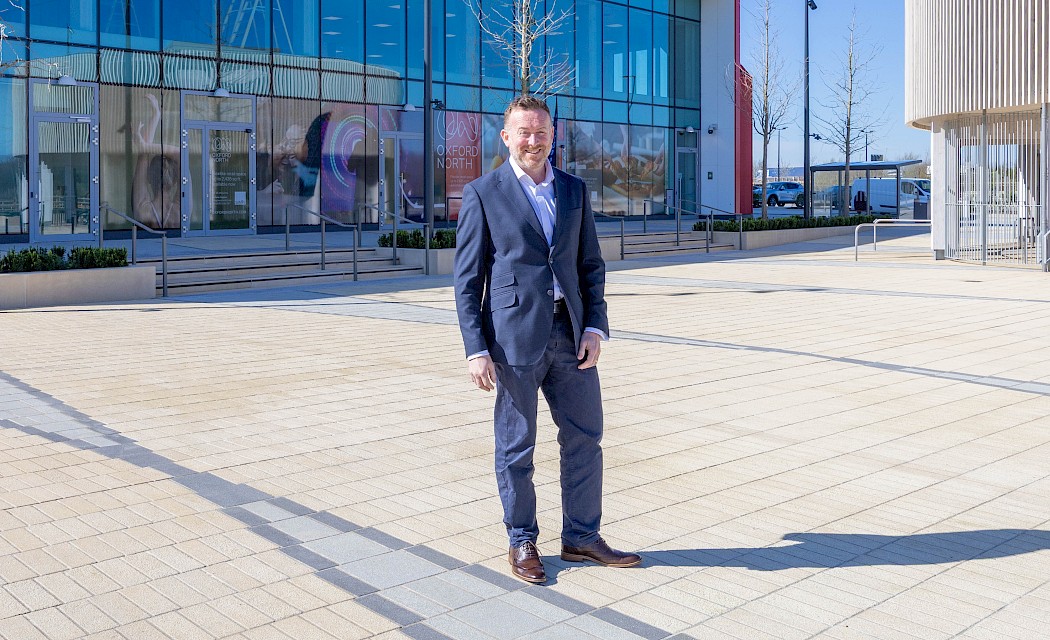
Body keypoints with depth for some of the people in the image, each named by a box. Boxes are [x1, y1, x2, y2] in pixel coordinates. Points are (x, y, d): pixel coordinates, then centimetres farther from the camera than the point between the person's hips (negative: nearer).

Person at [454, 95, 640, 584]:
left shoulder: (574, 190, 12)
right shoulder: (482, 194, -1)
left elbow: (591, 265, 13)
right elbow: (467, 278, -3)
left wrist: (595, 327, 0)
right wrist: (476, 349, -10)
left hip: (571, 335, 5)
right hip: (514, 337, -4)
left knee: (585, 439, 10)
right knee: (515, 448, 7)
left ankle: (581, 537, 26)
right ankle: (522, 542, 24)